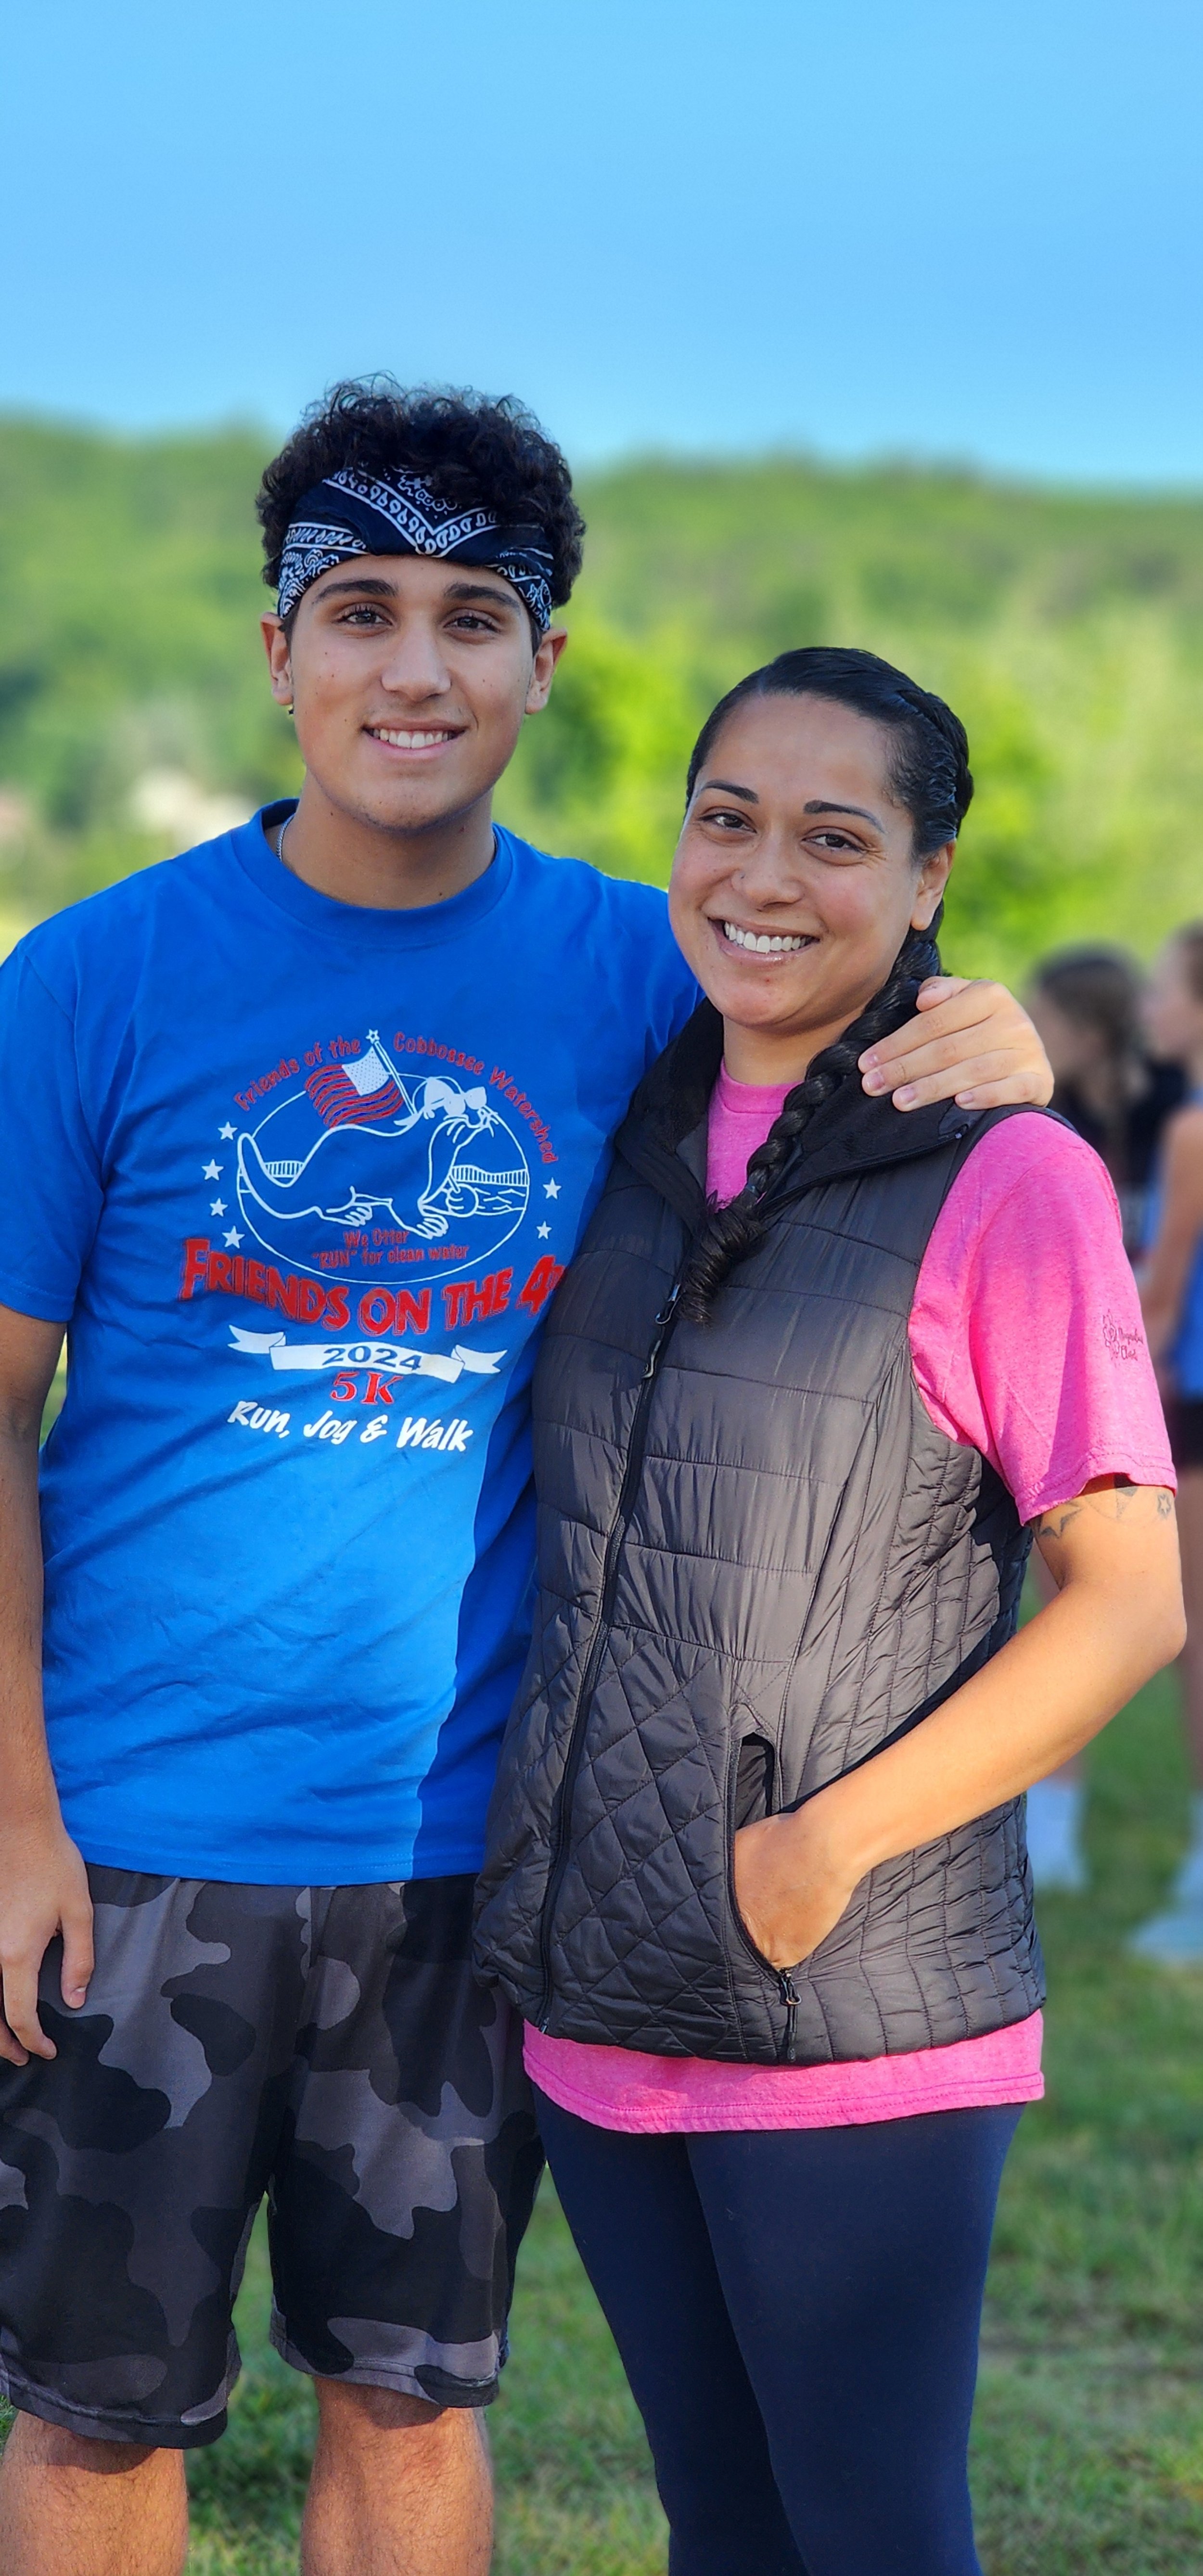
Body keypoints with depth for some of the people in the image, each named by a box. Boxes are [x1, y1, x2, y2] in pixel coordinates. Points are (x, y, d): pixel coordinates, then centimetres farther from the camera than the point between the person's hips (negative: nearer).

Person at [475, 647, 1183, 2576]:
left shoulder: (1007, 1183, -9)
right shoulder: (626, 1147, 9)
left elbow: (1132, 1598, -10)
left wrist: (831, 1846, -14)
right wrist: (532, 1864, 10)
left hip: (860, 2022, -6)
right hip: (596, 1993, 6)